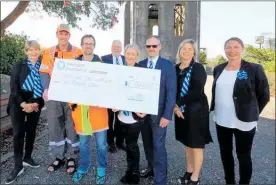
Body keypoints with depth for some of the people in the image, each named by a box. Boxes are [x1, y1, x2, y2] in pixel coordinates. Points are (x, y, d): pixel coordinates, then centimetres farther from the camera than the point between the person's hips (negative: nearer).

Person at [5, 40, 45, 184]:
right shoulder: (18, 66, -1)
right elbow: (14, 87, -6)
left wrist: (36, 103, -10)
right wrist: (23, 104, -16)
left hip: (35, 104, 2)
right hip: (18, 104, -1)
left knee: (31, 131, 12)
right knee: (18, 133, -3)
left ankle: (27, 158, 29)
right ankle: (18, 166, 7)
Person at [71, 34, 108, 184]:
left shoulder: (101, 63, 1)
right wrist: (72, 102, -3)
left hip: (97, 107, -2)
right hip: (80, 107, 2)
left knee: (101, 142, 6)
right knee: (83, 142, 15)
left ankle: (101, 169, 26)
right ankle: (83, 167, 36)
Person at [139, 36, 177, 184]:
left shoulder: (168, 65, -5)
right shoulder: (140, 64, 6)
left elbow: (171, 92, -10)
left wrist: (167, 115, -15)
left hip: (159, 112, -4)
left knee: (158, 146, 1)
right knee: (147, 143, 16)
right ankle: (152, 168, 38)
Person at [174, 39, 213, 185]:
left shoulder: (198, 68, -10)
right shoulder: (176, 68, 5)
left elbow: (196, 91, -19)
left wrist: (178, 103, -15)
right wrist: (175, 106, -10)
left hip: (196, 110, -5)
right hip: (181, 110, 6)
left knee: (196, 145, 5)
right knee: (187, 143, 17)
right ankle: (189, 172, 34)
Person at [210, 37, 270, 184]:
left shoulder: (254, 69, -10)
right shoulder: (218, 69, 4)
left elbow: (264, 95, -4)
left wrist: (252, 114, -1)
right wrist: (215, 110, 9)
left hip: (243, 122, -4)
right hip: (221, 121, 5)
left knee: (243, 156, 10)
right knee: (225, 153, 17)